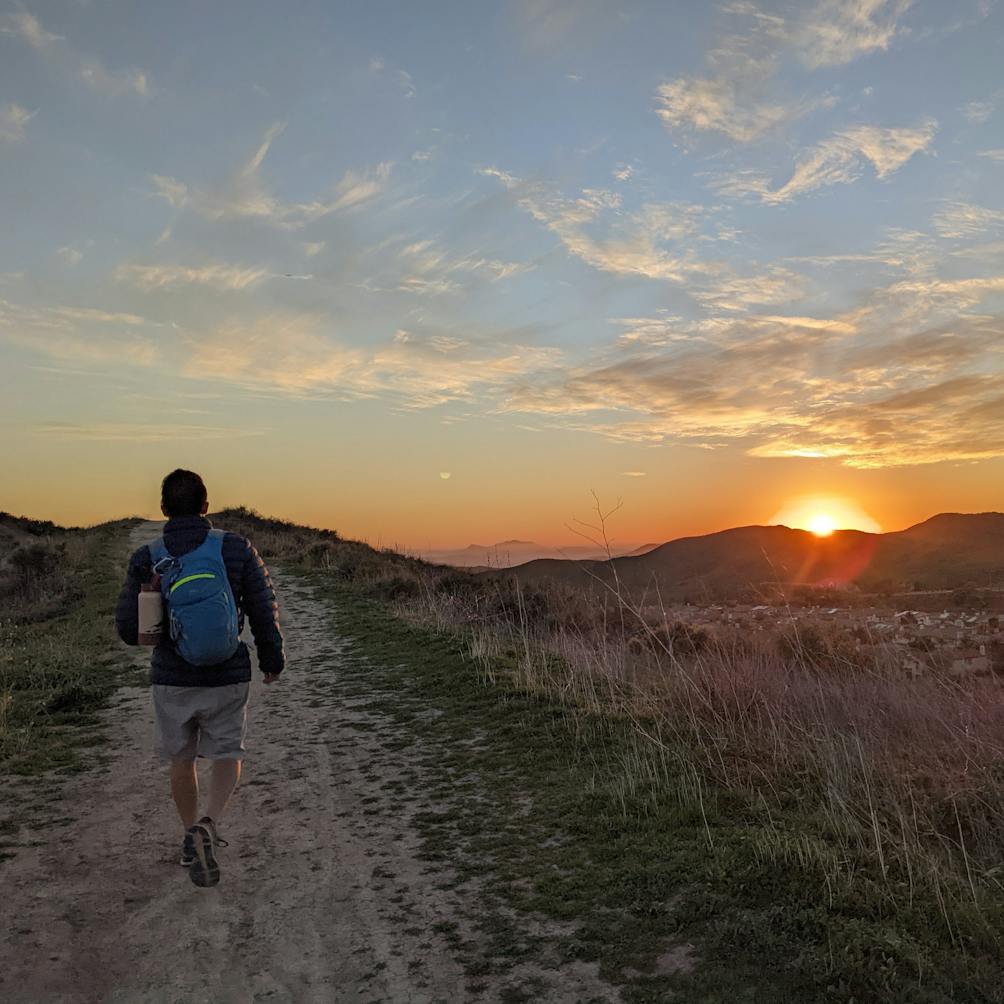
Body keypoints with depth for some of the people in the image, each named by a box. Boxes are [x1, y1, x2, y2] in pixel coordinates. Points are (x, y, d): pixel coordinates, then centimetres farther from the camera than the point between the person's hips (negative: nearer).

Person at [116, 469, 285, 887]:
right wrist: (272, 660, 8)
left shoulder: (147, 559, -7)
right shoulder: (237, 549, -9)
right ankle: (208, 825, -9)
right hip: (227, 677, -1)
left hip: (171, 678, 1)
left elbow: (129, 628, -6)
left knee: (181, 759, 19)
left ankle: (192, 839, 31)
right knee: (227, 755, 14)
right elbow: (264, 610, -6)